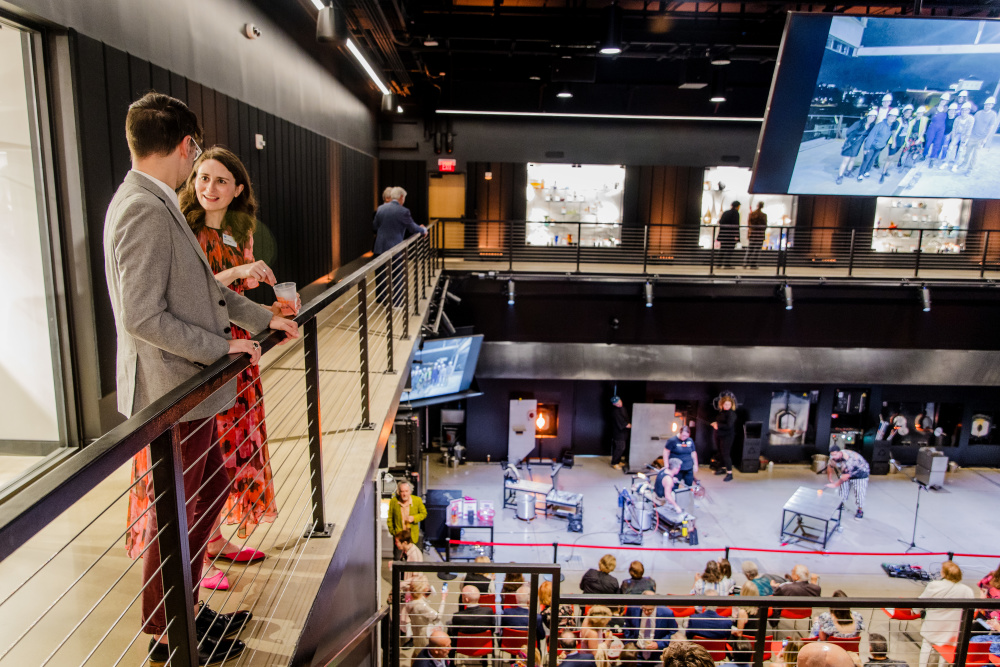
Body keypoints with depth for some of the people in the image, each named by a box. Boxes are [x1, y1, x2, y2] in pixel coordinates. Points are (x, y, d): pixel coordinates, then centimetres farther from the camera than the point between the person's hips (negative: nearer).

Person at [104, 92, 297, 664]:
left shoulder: (158, 205, 10)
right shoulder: (145, 210, -21)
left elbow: (203, 289, 17)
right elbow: (144, 317, -25)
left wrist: (263, 317, 18)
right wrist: (221, 347, -16)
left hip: (192, 386, 10)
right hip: (173, 391, -10)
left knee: (213, 490, 21)